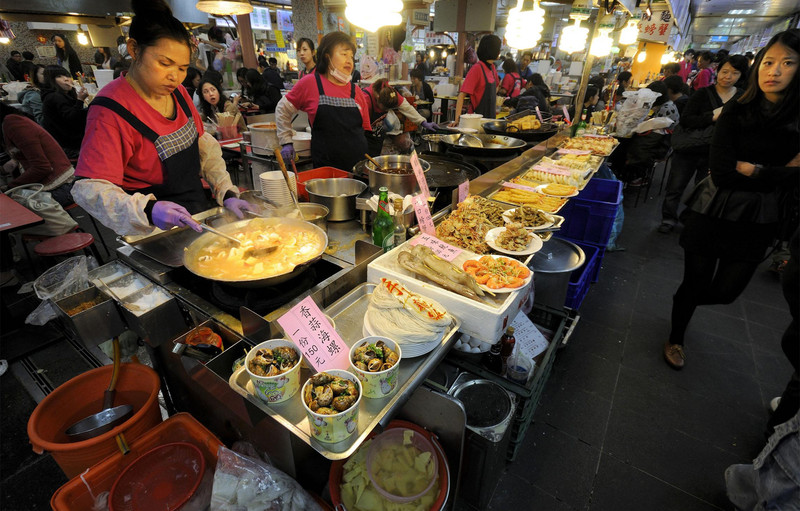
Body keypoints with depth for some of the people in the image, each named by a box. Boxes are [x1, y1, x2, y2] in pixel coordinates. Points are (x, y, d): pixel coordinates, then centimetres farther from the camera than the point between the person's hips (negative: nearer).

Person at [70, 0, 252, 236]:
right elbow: (89, 187, -22)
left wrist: (227, 193, -4)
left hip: (199, 213, 6)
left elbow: (204, 146, 8)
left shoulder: (177, 93, 5)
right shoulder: (110, 109, -17)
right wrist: (149, 210, -41)